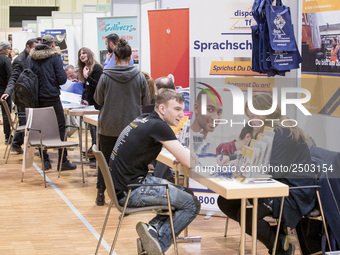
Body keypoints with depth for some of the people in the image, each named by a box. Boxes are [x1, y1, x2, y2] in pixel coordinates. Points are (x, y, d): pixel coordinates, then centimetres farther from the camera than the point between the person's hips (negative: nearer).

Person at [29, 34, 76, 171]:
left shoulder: (32, 58, 7)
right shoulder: (54, 57, -6)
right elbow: (62, 79, -11)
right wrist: (64, 73, 9)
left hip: (37, 98, 5)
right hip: (52, 97, -5)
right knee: (60, 128, 0)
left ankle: (45, 160, 11)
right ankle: (63, 161, -2)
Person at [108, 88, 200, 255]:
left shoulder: (145, 120, 10)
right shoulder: (158, 126, -18)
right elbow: (189, 162, -20)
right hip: (129, 192, -10)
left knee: (185, 193, 15)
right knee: (192, 204, -6)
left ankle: (153, 228, 3)